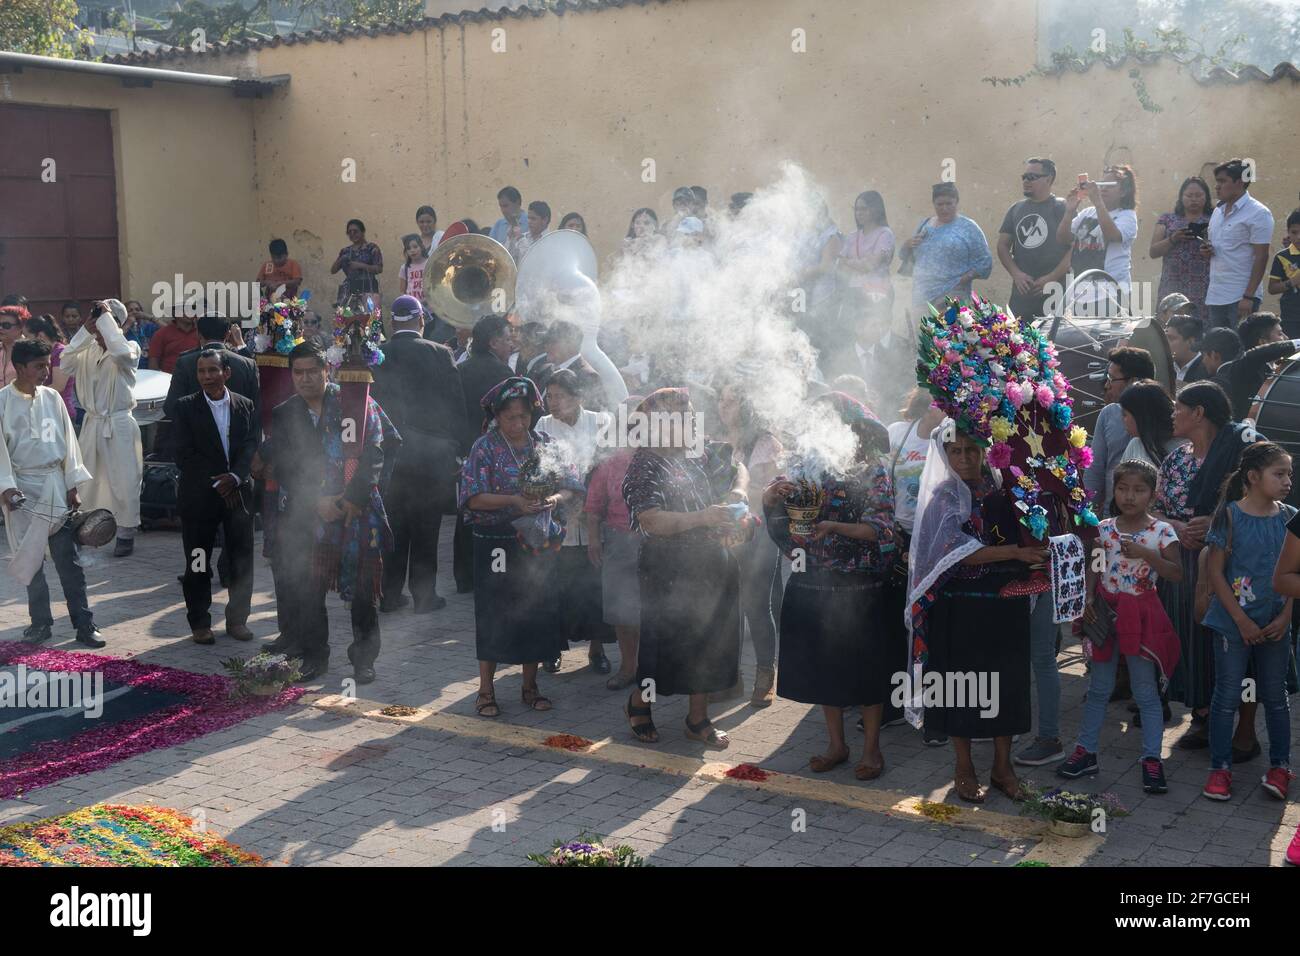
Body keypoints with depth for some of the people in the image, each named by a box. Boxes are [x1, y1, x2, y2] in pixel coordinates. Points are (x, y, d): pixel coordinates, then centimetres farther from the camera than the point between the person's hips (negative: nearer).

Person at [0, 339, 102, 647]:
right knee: (31, 559, 6)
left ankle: (84, 624, 2)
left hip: (55, 484, 2)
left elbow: (68, 441, 7)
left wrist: (73, 486, 5)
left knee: (68, 558, 1)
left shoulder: (52, 398, 4)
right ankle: (41, 622, 17)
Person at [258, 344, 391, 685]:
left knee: (362, 590, 2)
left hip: (358, 511, -2)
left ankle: (364, 658, 15)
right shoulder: (284, 414, 9)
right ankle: (314, 654, 18)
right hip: (307, 513, 3)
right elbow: (284, 468, 3)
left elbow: (373, 455, -5)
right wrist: (317, 502, -10)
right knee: (308, 588, 3)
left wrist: (353, 499, -12)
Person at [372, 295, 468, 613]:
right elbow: (456, 405, -5)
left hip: (389, 454, 2)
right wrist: (455, 445, 4)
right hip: (431, 453, -2)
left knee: (392, 527, 12)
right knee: (425, 528, 5)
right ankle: (424, 595, 9)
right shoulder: (439, 353, -7)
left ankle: (390, 593, 17)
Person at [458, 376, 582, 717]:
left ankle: (530, 686, 23)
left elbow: (570, 487, 5)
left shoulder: (545, 446, 6)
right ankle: (486, 691, 12)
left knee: (536, 611, 9)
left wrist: (554, 499, -17)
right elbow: (473, 498, -12)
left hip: (537, 543, 4)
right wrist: (514, 501, -22)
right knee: (493, 614, 1)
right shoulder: (484, 448, -4)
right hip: (496, 544, -4)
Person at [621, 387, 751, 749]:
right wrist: (702, 518, -28)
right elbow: (651, 521, -24)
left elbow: (737, 468, 26)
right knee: (664, 642, 1)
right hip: (670, 572, -7)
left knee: (709, 641, 11)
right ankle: (639, 704, 27)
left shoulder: (701, 452, 8)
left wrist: (738, 491, 4)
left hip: (713, 566, 7)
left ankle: (698, 718, 26)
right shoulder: (645, 467, -12)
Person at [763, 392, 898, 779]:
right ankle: (836, 744, 25)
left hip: (860, 587, -4)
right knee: (823, 666, 11)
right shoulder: (807, 467, 6)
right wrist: (774, 491, -23)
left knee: (866, 667, 4)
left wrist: (833, 527, -27)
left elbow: (879, 529, -14)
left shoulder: (874, 472, -5)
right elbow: (768, 502, 1)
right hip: (813, 584, 4)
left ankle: (871, 748, 18)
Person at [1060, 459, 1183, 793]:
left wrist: (1145, 553, -24)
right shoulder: (1104, 528, 1)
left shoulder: (1161, 531, -7)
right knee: (1099, 687, 13)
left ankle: (1151, 759, 11)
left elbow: (1178, 573, -13)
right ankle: (1086, 751, 22)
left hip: (1141, 614, -3)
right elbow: (1094, 568, 6)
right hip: (1106, 611, 3)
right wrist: (1089, 598, -9)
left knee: (1146, 691, 4)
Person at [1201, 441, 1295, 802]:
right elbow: (1215, 571, -9)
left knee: (1276, 696, 12)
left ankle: (1280, 765, 26)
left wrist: (1285, 616, -6)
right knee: (1227, 696, 4)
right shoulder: (1230, 516, -10)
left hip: (1275, 625, 3)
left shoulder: (1289, 518, 1)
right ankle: (1220, 767, 15)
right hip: (1233, 622, -3)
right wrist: (1242, 621, -11)